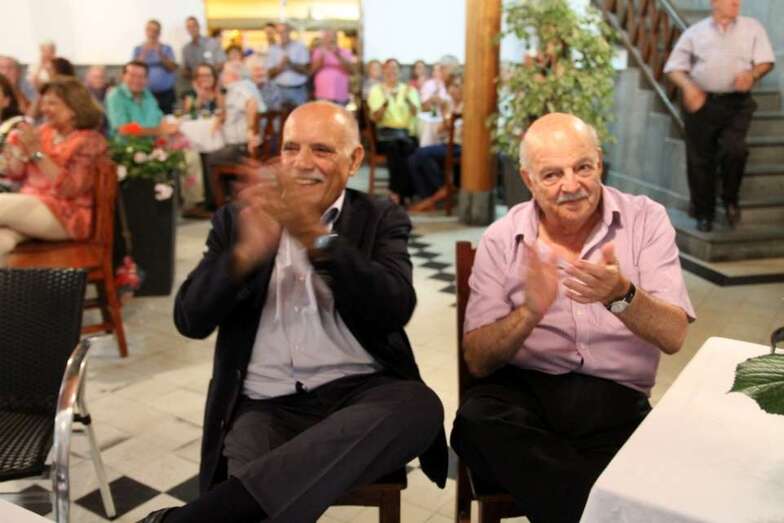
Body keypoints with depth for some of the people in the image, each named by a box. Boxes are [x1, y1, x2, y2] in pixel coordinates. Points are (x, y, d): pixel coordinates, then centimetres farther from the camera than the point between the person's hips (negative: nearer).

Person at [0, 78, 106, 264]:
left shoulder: (90, 141, -5)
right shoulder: (44, 131, 13)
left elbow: (70, 189, -16)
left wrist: (37, 152, -18)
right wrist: (22, 150, -4)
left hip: (65, 216, -5)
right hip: (28, 206, 5)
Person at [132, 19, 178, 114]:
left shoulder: (167, 49, 10)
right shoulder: (138, 49, 10)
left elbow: (173, 68, -2)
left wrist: (161, 54, -15)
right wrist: (143, 55, -12)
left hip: (166, 94, 1)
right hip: (146, 94, -1)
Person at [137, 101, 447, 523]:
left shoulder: (381, 220, 10)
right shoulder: (238, 220, 12)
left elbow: (396, 309, -9)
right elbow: (190, 320, 2)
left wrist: (318, 239, -22)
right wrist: (245, 254, -17)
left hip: (358, 392, 3)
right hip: (264, 404, -2)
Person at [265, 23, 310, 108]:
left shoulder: (300, 47, 3)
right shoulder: (272, 49, 8)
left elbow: (306, 70, -3)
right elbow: (270, 73, 5)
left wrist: (292, 64, -18)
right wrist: (280, 66, -14)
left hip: (298, 90, -1)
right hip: (280, 90, 1)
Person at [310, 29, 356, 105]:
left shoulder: (345, 53, 9)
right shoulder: (318, 52, 11)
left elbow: (351, 70, -6)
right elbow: (312, 71, 2)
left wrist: (339, 56, -16)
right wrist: (321, 58, -11)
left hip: (341, 96, 0)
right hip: (322, 96, 0)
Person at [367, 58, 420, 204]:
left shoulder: (409, 90, 18)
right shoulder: (376, 90, 13)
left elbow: (415, 112, -1)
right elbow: (375, 118, 0)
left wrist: (408, 100, -21)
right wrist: (385, 103, -18)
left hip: (406, 132, 2)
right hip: (385, 133, -1)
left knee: (406, 144, -33)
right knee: (394, 144, -35)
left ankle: (397, 191, -27)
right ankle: (403, 191, -30)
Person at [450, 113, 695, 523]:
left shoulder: (645, 219, 2)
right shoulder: (501, 239, 2)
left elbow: (674, 338, -8)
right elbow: (477, 361, -4)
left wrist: (621, 295, -29)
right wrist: (529, 312, -24)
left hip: (617, 398, -1)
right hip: (521, 390, 2)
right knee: (476, 421, -31)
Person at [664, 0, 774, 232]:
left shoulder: (752, 28, 12)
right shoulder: (694, 32, 9)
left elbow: (766, 61, 8)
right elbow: (674, 67, 5)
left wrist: (753, 74, -14)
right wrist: (687, 86, -15)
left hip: (737, 102, 0)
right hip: (701, 102, 0)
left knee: (734, 149, -18)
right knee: (700, 160, 2)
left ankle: (730, 199, 9)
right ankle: (704, 213, 18)